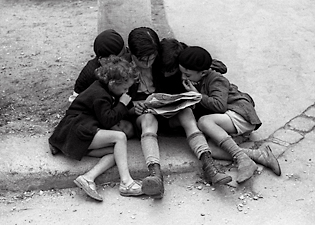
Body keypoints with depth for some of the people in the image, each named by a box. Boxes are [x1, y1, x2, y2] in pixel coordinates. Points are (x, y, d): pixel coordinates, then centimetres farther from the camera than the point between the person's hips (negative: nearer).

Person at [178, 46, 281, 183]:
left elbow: (220, 105, -24)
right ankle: (258, 155, -29)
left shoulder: (215, 80, -10)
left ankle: (241, 158, -39)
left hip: (240, 115, -9)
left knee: (204, 121, -31)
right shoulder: (196, 83, 17)